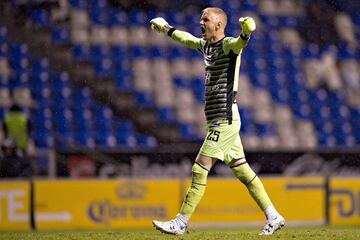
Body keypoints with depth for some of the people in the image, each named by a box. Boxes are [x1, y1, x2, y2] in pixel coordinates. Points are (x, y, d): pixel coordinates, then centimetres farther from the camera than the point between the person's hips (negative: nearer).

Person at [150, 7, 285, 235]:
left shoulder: (228, 45, -11)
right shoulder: (205, 45, 15)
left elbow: (239, 43, -35)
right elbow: (186, 38, 36)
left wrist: (246, 32, -57)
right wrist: (167, 29, 50)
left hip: (225, 120, -9)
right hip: (218, 121, 9)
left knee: (200, 169, -8)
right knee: (242, 170, 8)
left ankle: (180, 223, -4)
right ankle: (273, 216, 11)